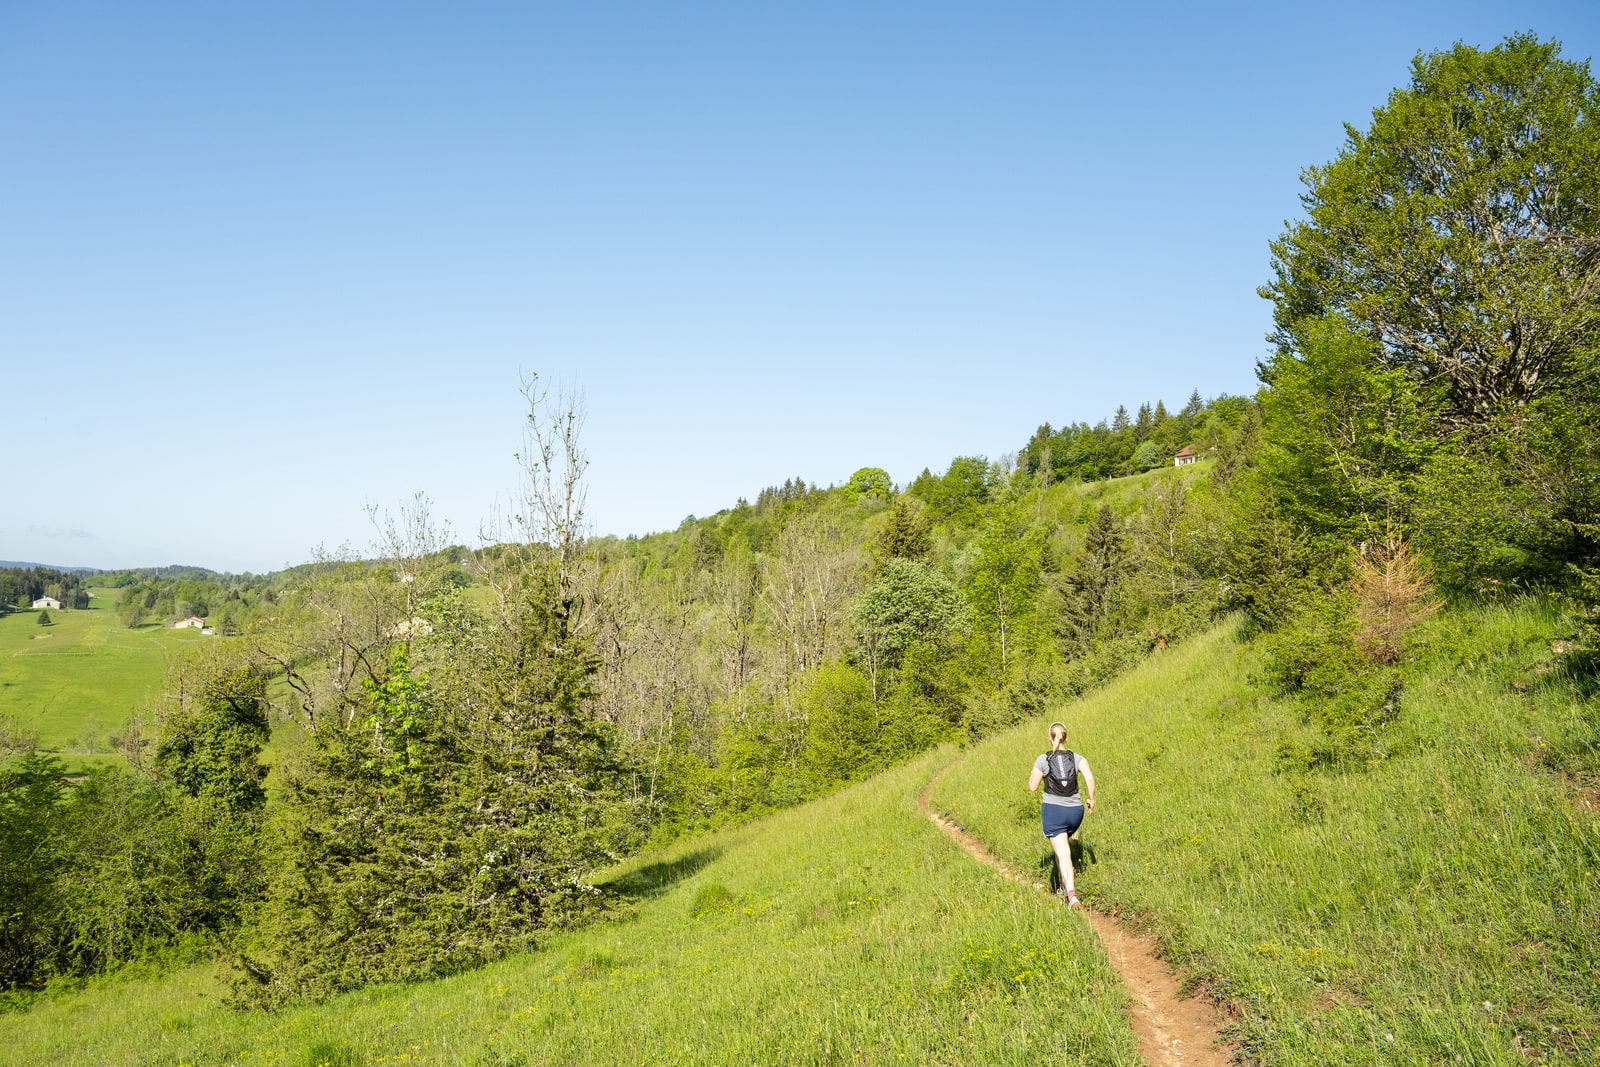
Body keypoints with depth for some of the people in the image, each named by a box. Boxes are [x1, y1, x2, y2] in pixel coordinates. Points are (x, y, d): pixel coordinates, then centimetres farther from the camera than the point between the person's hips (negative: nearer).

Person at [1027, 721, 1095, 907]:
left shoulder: (1043, 760, -4)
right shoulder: (1077, 758, 1)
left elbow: (1032, 786, 0)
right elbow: (1089, 777, -14)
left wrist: (1035, 773, 17)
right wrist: (1091, 799, 0)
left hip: (1053, 810, -3)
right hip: (1075, 810, 4)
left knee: (1063, 854, -6)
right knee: (1063, 846, 28)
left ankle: (1072, 895, -22)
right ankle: (1064, 886, 33)